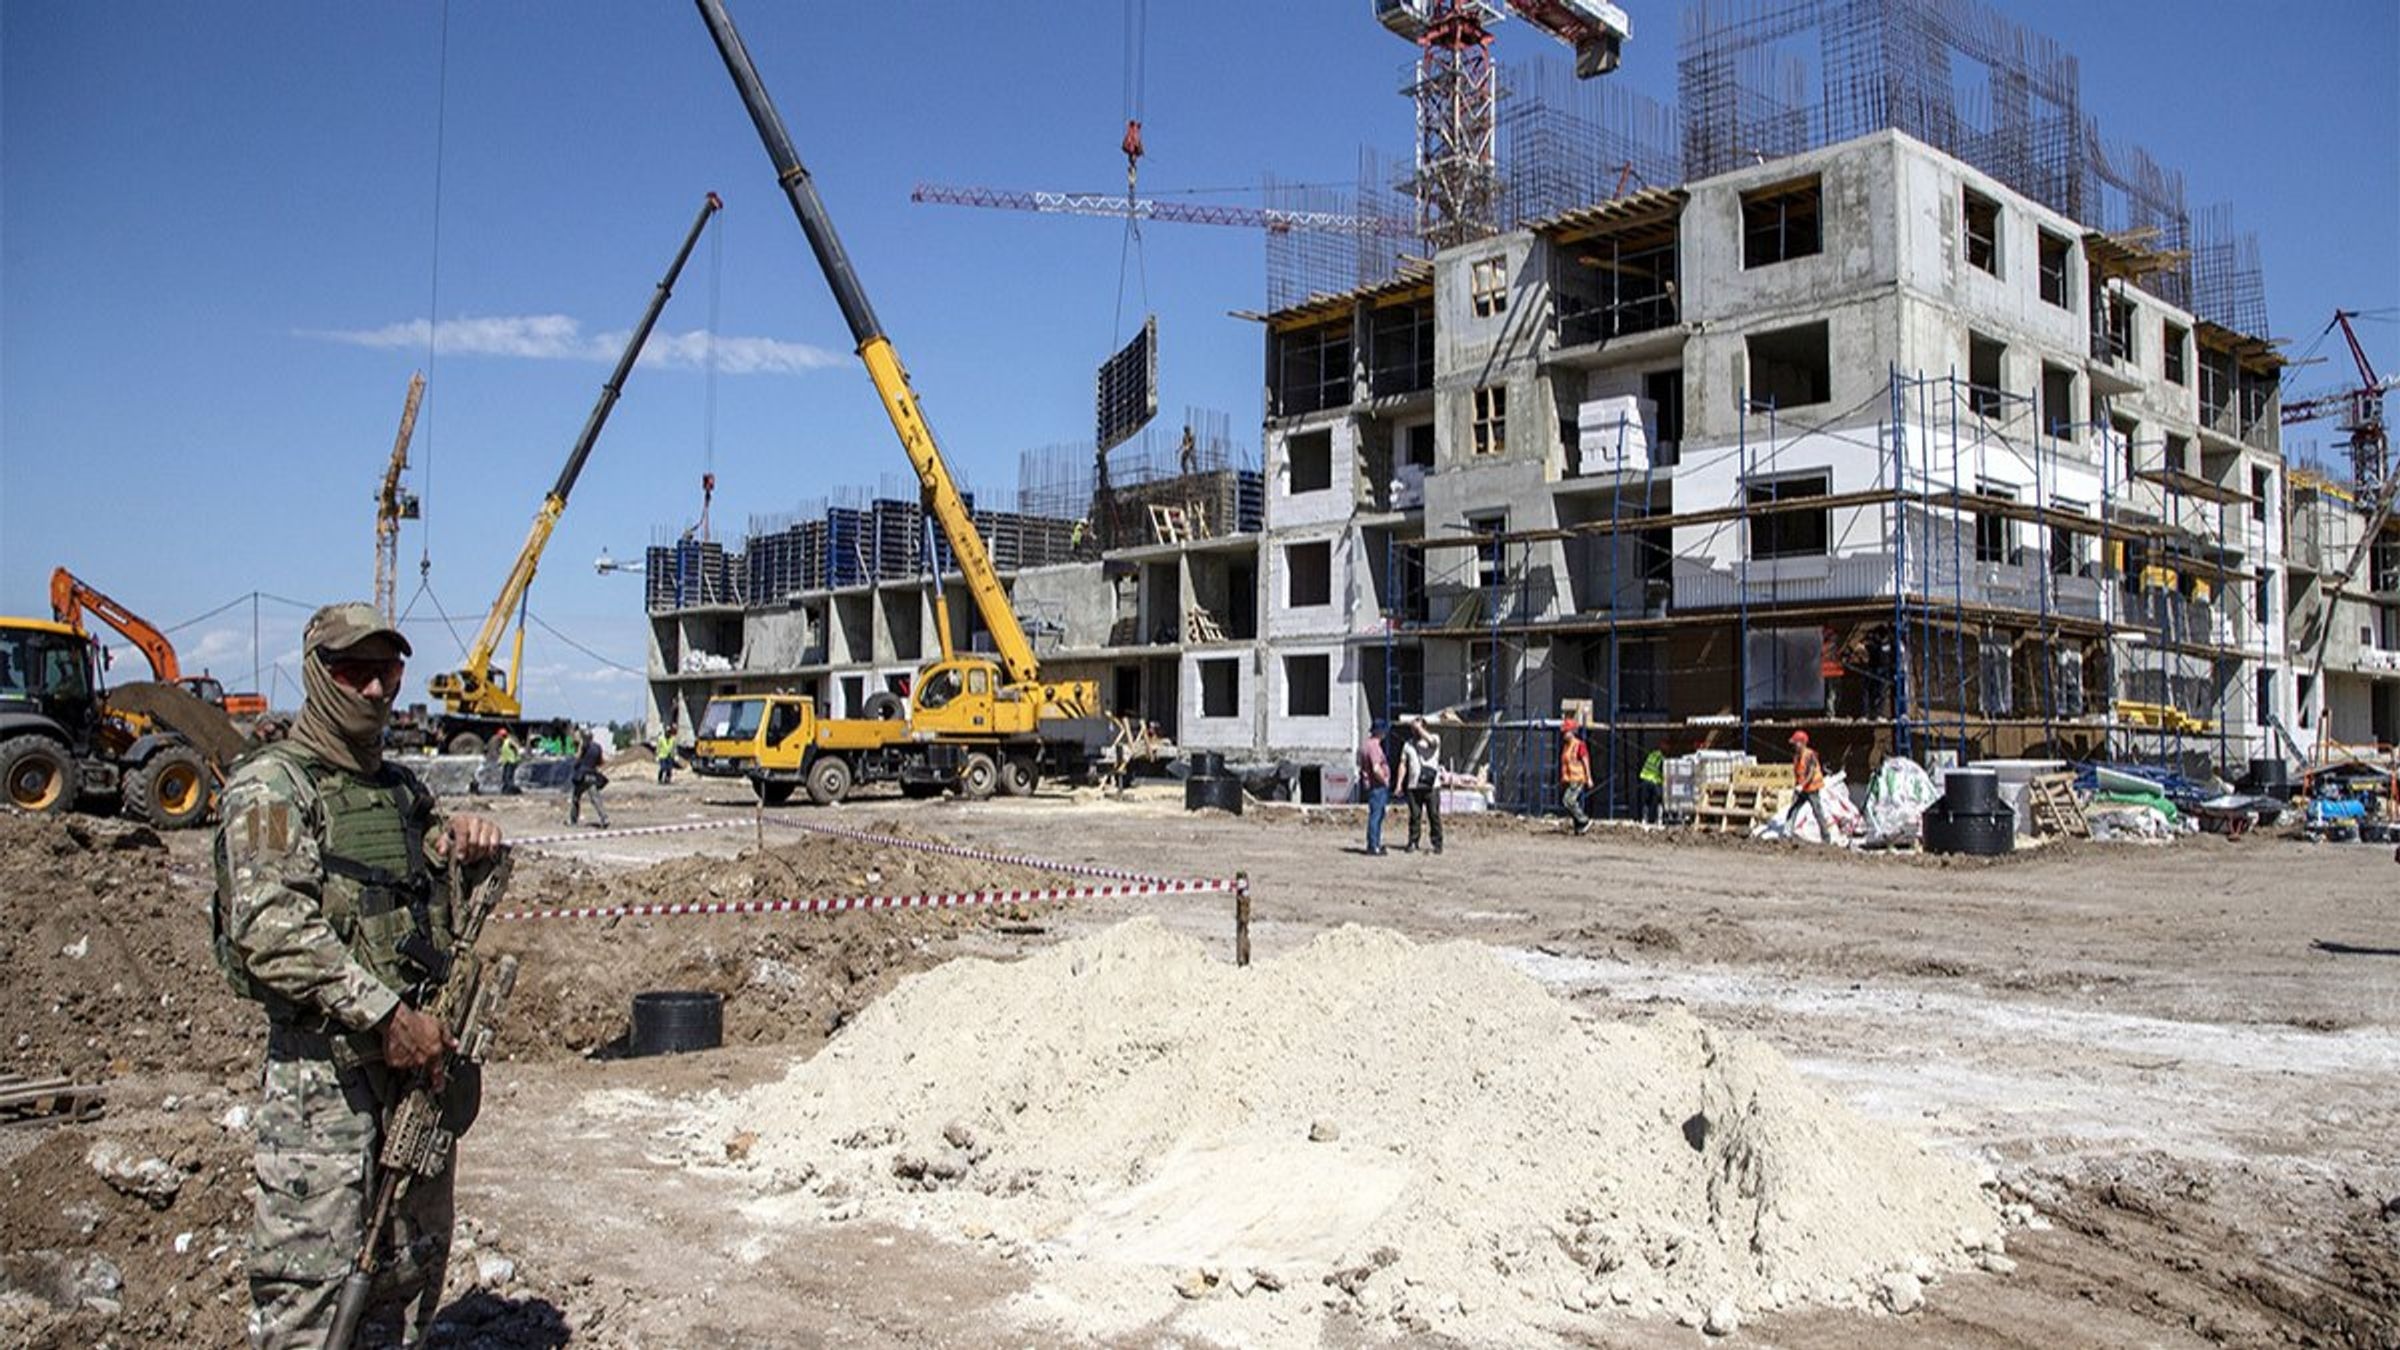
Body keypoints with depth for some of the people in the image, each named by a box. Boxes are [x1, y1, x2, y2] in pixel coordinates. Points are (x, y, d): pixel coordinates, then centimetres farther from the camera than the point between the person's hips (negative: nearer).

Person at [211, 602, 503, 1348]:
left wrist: (471, 847, 2)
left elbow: (447, 891, 26)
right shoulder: (271, 785, -7)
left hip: (418, 1055, 7)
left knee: (413, 1269, 15)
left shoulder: (403, 788, 15)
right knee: (310, 1278, -4)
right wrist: (385, 1015, -24)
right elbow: (274, 930, -19)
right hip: (325, 1071, -7)